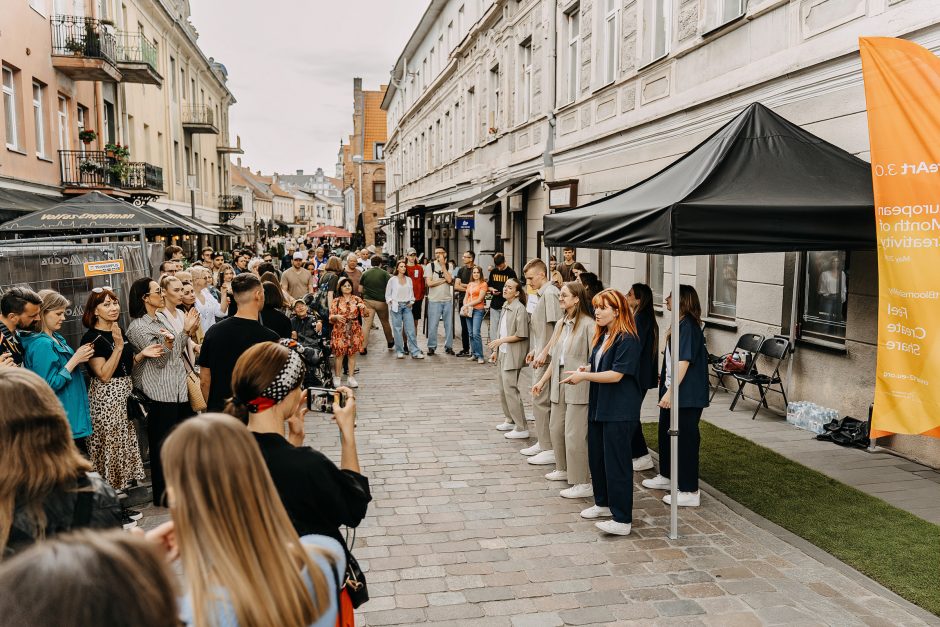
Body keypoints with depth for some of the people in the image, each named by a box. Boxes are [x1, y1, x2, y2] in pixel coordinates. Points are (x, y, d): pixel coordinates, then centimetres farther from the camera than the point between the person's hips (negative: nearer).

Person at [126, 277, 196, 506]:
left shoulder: (159, 320, 15)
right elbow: (160, 360, -15)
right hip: (160, 394, -9)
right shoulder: (138, 327, -12)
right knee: (163, 444, 0)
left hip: (178, 389, 9)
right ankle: (162, 495, 12)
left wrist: (185, 330, 10)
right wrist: (167, 341, -29)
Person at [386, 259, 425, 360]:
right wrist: (391, 302, -8)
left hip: (407, 306, 3)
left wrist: (411, 302, 3)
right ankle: (399, 351, 8)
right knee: (398, 329, 0)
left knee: (411, 329, -3)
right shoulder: (392, 280, 1)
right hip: (396, 306, -2)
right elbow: (387, 294, 6)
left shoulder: (409, 279, 10)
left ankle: (415, 352, -2)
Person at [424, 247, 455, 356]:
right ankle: (431, 347, 8)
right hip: (434, 300, -2)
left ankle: (448, 346, 14)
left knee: (449, 325, 5)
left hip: (448, 300, 2)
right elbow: (429, 283, -8)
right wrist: (444, 280, -3)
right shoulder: (430, 266, 2)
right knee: (433, 325, -2)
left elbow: (449, 280, -9)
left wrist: (443, 265, -8)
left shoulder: (448, 266, 8)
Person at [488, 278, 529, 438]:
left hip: (513, 355, -9)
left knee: (510, 388, -11)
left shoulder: (519, 309, -15)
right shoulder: (505, 307, 11)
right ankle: (509, 420, 30)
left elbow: (521, 335, -18)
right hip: (503, 353, 9)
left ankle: (521, 428, -6)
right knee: (503, 389, 16)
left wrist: (502, 340, -18)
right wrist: (496, 350, 15)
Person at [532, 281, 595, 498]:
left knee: (575, 435, -6)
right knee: (556, 428, 18)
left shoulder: (588, 324, -14)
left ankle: (583, 483, 3)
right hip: (559, 384, 9)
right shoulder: (561, 324, 12)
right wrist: (542, 381, 17)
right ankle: (564, 469, 38)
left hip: (579, 387, -8)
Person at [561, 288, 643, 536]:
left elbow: (616, 374, -22)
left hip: (620, 411, -9)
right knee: (596, 457, 18)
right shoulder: (602, 335, 11)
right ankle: (603, 503, 35)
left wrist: (584, 376, -16)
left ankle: (622, 520, 2)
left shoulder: (627, 339, -17)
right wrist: (585, 369, 3)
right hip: (599, 405, 10)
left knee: (616, 462, -5)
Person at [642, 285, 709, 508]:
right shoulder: (679, 324, 11)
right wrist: (664, 375, 32)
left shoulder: (689, 326, -19)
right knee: (665, 431, 21)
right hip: (672, 389, 11)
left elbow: (684, 361, -25)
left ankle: (690, 492, 3)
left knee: (686, 438, -4)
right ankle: (667, 476, 37)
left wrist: (671, 391, -28)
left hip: (687, 395, -11)